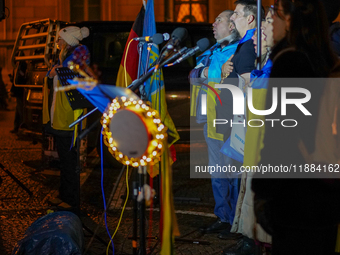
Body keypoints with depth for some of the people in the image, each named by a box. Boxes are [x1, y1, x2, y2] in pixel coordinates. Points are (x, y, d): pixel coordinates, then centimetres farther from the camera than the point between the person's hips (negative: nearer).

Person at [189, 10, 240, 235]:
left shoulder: (239, 49, -8)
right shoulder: (213, 50, 20)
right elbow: (194, 74, 14)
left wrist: (207, 71, -11)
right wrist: (203, 71, -7)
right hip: (211, 117, 9)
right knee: (217, 171, 13)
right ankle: (223, 217, 22)